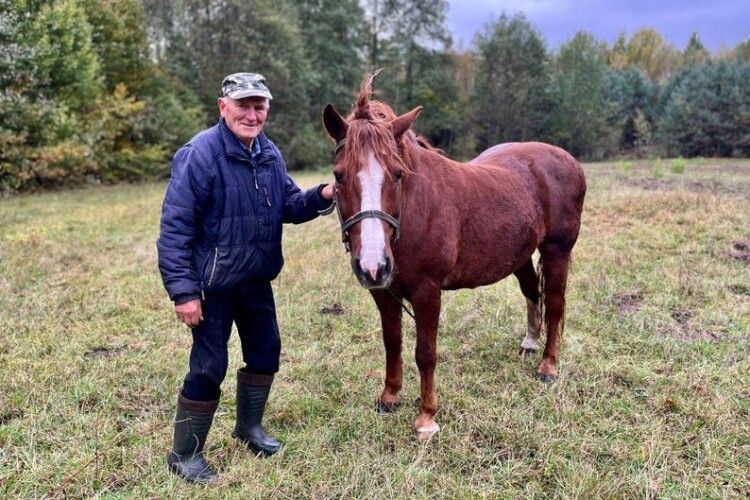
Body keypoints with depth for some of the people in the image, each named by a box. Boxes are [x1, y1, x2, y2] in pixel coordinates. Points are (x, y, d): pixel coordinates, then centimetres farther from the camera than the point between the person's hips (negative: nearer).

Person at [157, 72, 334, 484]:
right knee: (209, 368, -1)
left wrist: (321, 196, -10)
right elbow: (174, 228, -21)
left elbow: (290, 205, 12)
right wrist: (183, 292, -24)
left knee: (265, 354, 17)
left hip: (257, 280, 8)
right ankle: (184, 455, 20)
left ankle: (249, 427, 41)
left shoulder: (270, 155, 3)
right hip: (212, 284, -7)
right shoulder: (199, 155, -20)